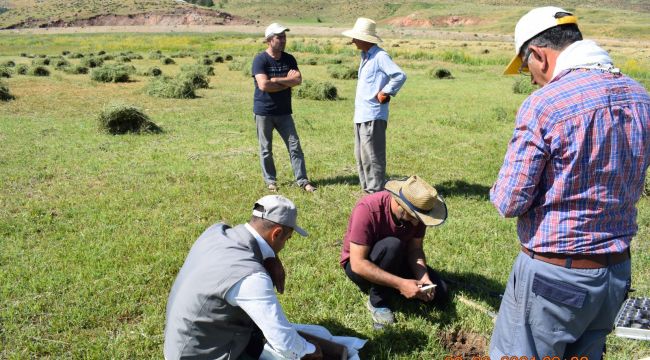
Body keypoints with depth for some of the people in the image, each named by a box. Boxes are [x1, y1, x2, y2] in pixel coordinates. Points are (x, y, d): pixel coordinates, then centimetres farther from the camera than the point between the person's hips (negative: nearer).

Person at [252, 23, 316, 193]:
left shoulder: (289, 59, 5)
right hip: (264, 112, -4)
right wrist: (287, 82, -12)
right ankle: (270, 180, 21)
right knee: (266, 149, 6)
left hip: (284, 112, 4)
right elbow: (263, 85, -23)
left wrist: (276, 80, -18)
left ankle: (302, 180, 8)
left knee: (294, 145, 2)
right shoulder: (260, 60, -10)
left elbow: (298, 80, -8)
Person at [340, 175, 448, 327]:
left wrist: (424, 278, -28)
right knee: (391, 245, -37)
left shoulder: (417, 211, -17)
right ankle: (378, 301, -16)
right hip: (359, 264, -5)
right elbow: (358, 264, -36)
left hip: (396, 262, 6)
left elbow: (415, 250, -10)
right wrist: (400, 283, -40)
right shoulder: (367, 209, -35)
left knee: (440, 294, -6)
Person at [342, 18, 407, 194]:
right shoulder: (365, 56, 16)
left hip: (373, 116, -10)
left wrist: (385, 93, -14)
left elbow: (400, 75, -22)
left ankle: (376, 192, 4)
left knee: (371, 156, -5)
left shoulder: (380, 56, -13)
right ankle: (367, 189, 26)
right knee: (360, 156, 15)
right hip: (361, 115, 10)